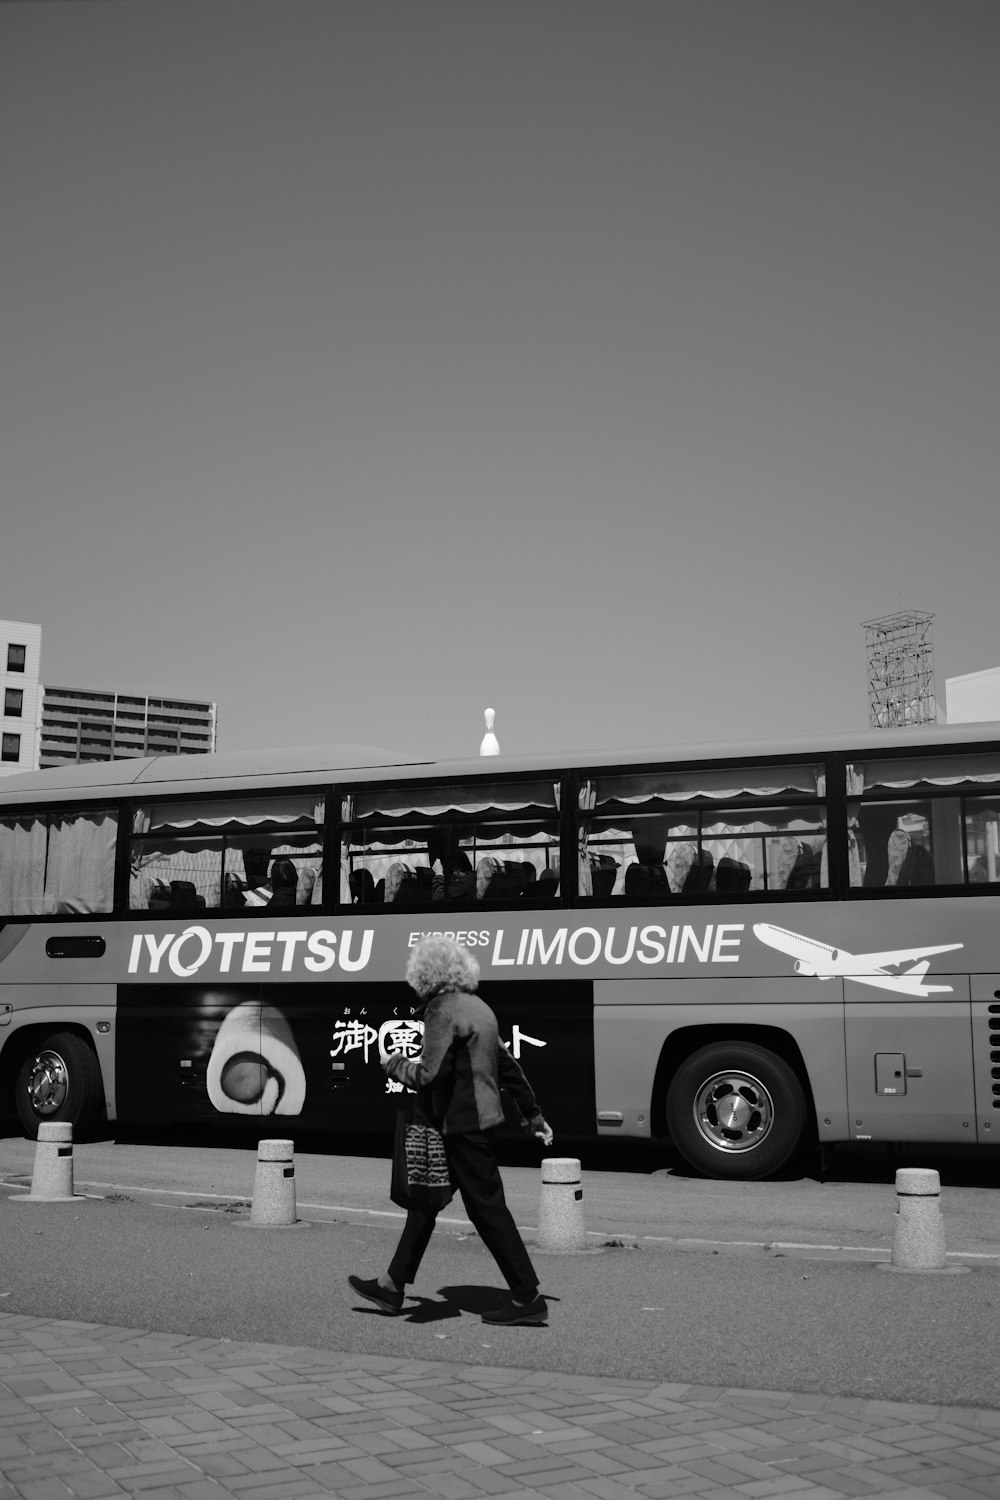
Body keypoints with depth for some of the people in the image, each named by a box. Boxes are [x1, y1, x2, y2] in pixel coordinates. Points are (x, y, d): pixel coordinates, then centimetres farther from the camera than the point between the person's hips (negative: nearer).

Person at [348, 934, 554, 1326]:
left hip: (461, 1127, -10)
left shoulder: (443, 1011, -17)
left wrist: (395, 1064, -3)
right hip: (478, 1119, 10)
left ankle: (527, 1298, 4)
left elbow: (428, 1075, -23)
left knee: (488, 1209, -3)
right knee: (424, 1200, 15)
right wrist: (533, 1113, 23)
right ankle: (393, 1286, 23)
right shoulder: (476, 1006, 12)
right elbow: (508, 1065, 17)